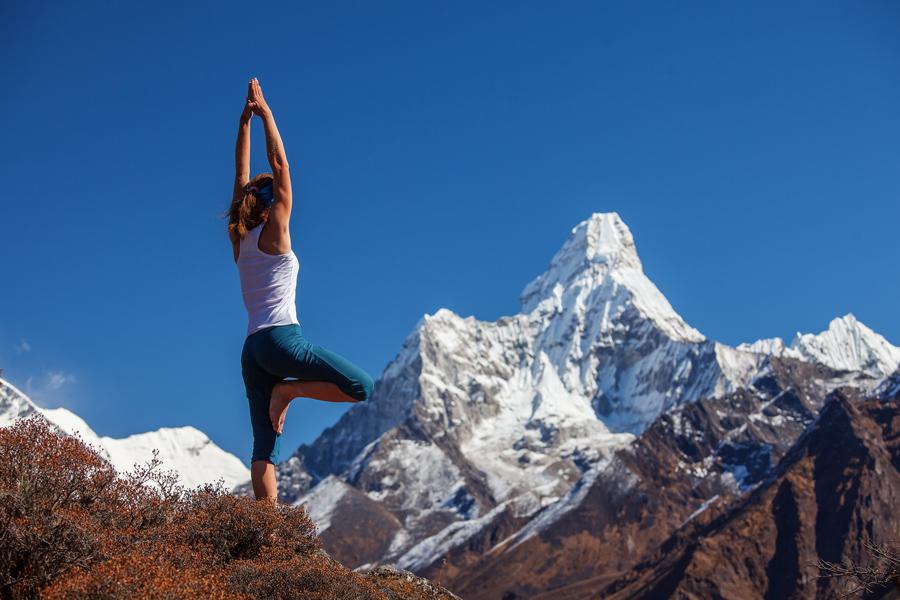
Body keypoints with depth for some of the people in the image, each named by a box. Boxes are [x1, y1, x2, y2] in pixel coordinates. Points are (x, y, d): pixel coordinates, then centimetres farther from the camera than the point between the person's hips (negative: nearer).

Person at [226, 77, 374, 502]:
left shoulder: (240, 240, 16)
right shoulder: (274, 233, 0)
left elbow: (242, 175, 20)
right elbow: (280, 168, -1)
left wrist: (245, 120, 22)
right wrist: (265, 115, 3)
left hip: (251, 349, 8)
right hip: (281, 338, -8)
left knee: (265, 446, 0)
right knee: (362, 387, -6)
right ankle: (288, 390, -7)